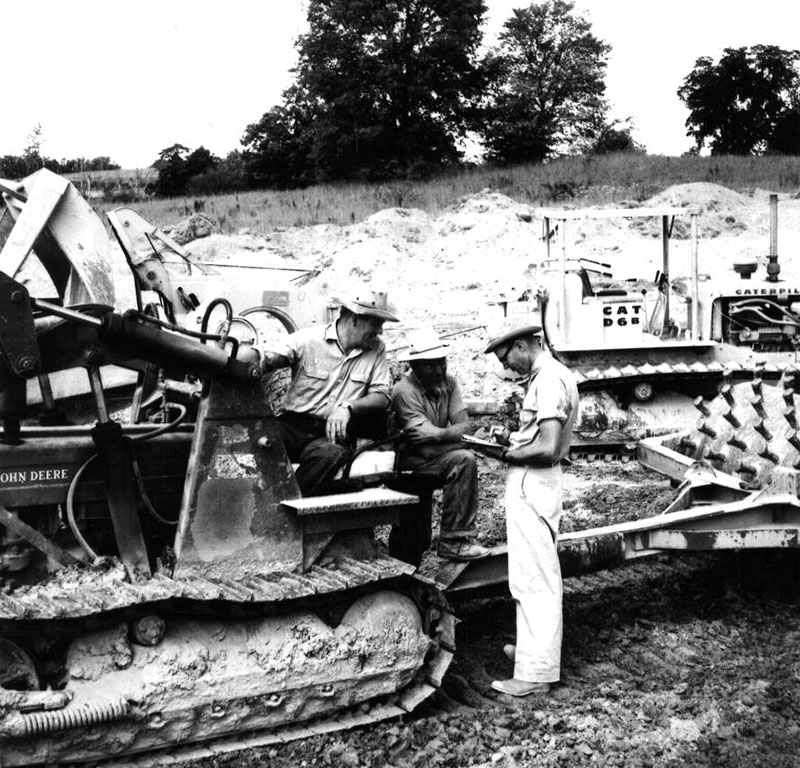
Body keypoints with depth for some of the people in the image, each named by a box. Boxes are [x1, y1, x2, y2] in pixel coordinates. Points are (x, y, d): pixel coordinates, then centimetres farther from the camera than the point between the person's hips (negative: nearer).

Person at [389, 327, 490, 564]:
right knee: (463, 460, -27)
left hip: (432, 463, 7)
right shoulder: (405, 391, -20)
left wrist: (439, 434, -29)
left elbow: (463, 424, -11)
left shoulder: (448, 383, 0)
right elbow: (426, 435, -26)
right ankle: (456, 540, -23)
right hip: (409, 464, -7)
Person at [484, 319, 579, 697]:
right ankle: (532, 648, 35)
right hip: (531, 485, 10)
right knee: (531, 576, 21)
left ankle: (536, 672, 3)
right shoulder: (548, 375, 13)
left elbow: (547, 448, -26)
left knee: (534, 578, -4)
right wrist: (513, 438, 9)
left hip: (532, 485, -10)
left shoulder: (549, 380, -19)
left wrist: (510, 453, -11)